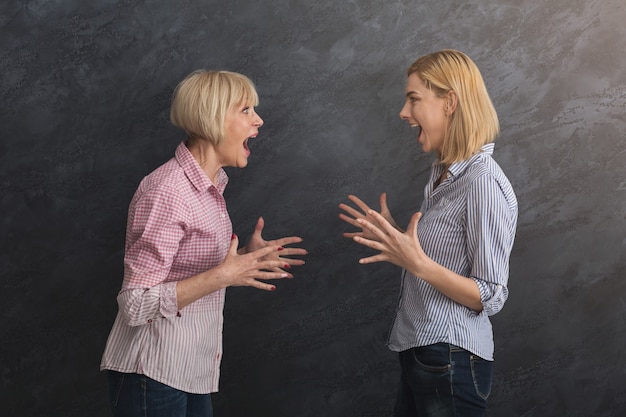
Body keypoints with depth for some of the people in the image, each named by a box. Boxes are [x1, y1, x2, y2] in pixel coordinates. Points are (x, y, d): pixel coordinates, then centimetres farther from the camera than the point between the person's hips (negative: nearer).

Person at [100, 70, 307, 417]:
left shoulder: (209, 185, 7)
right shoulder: (167, 191, -21)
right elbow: (136, 305, -23)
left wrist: (245, 258, 3)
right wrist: (222, 276, -25)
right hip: (153, 375, -8)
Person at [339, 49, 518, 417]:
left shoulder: (484, 183, -19)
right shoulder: (444, 173, 8)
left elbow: (491, 297, -19)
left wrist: (416, 262, -28)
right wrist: (395, 238, 5)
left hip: (450, 361, -8)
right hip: (418, 351, 9)